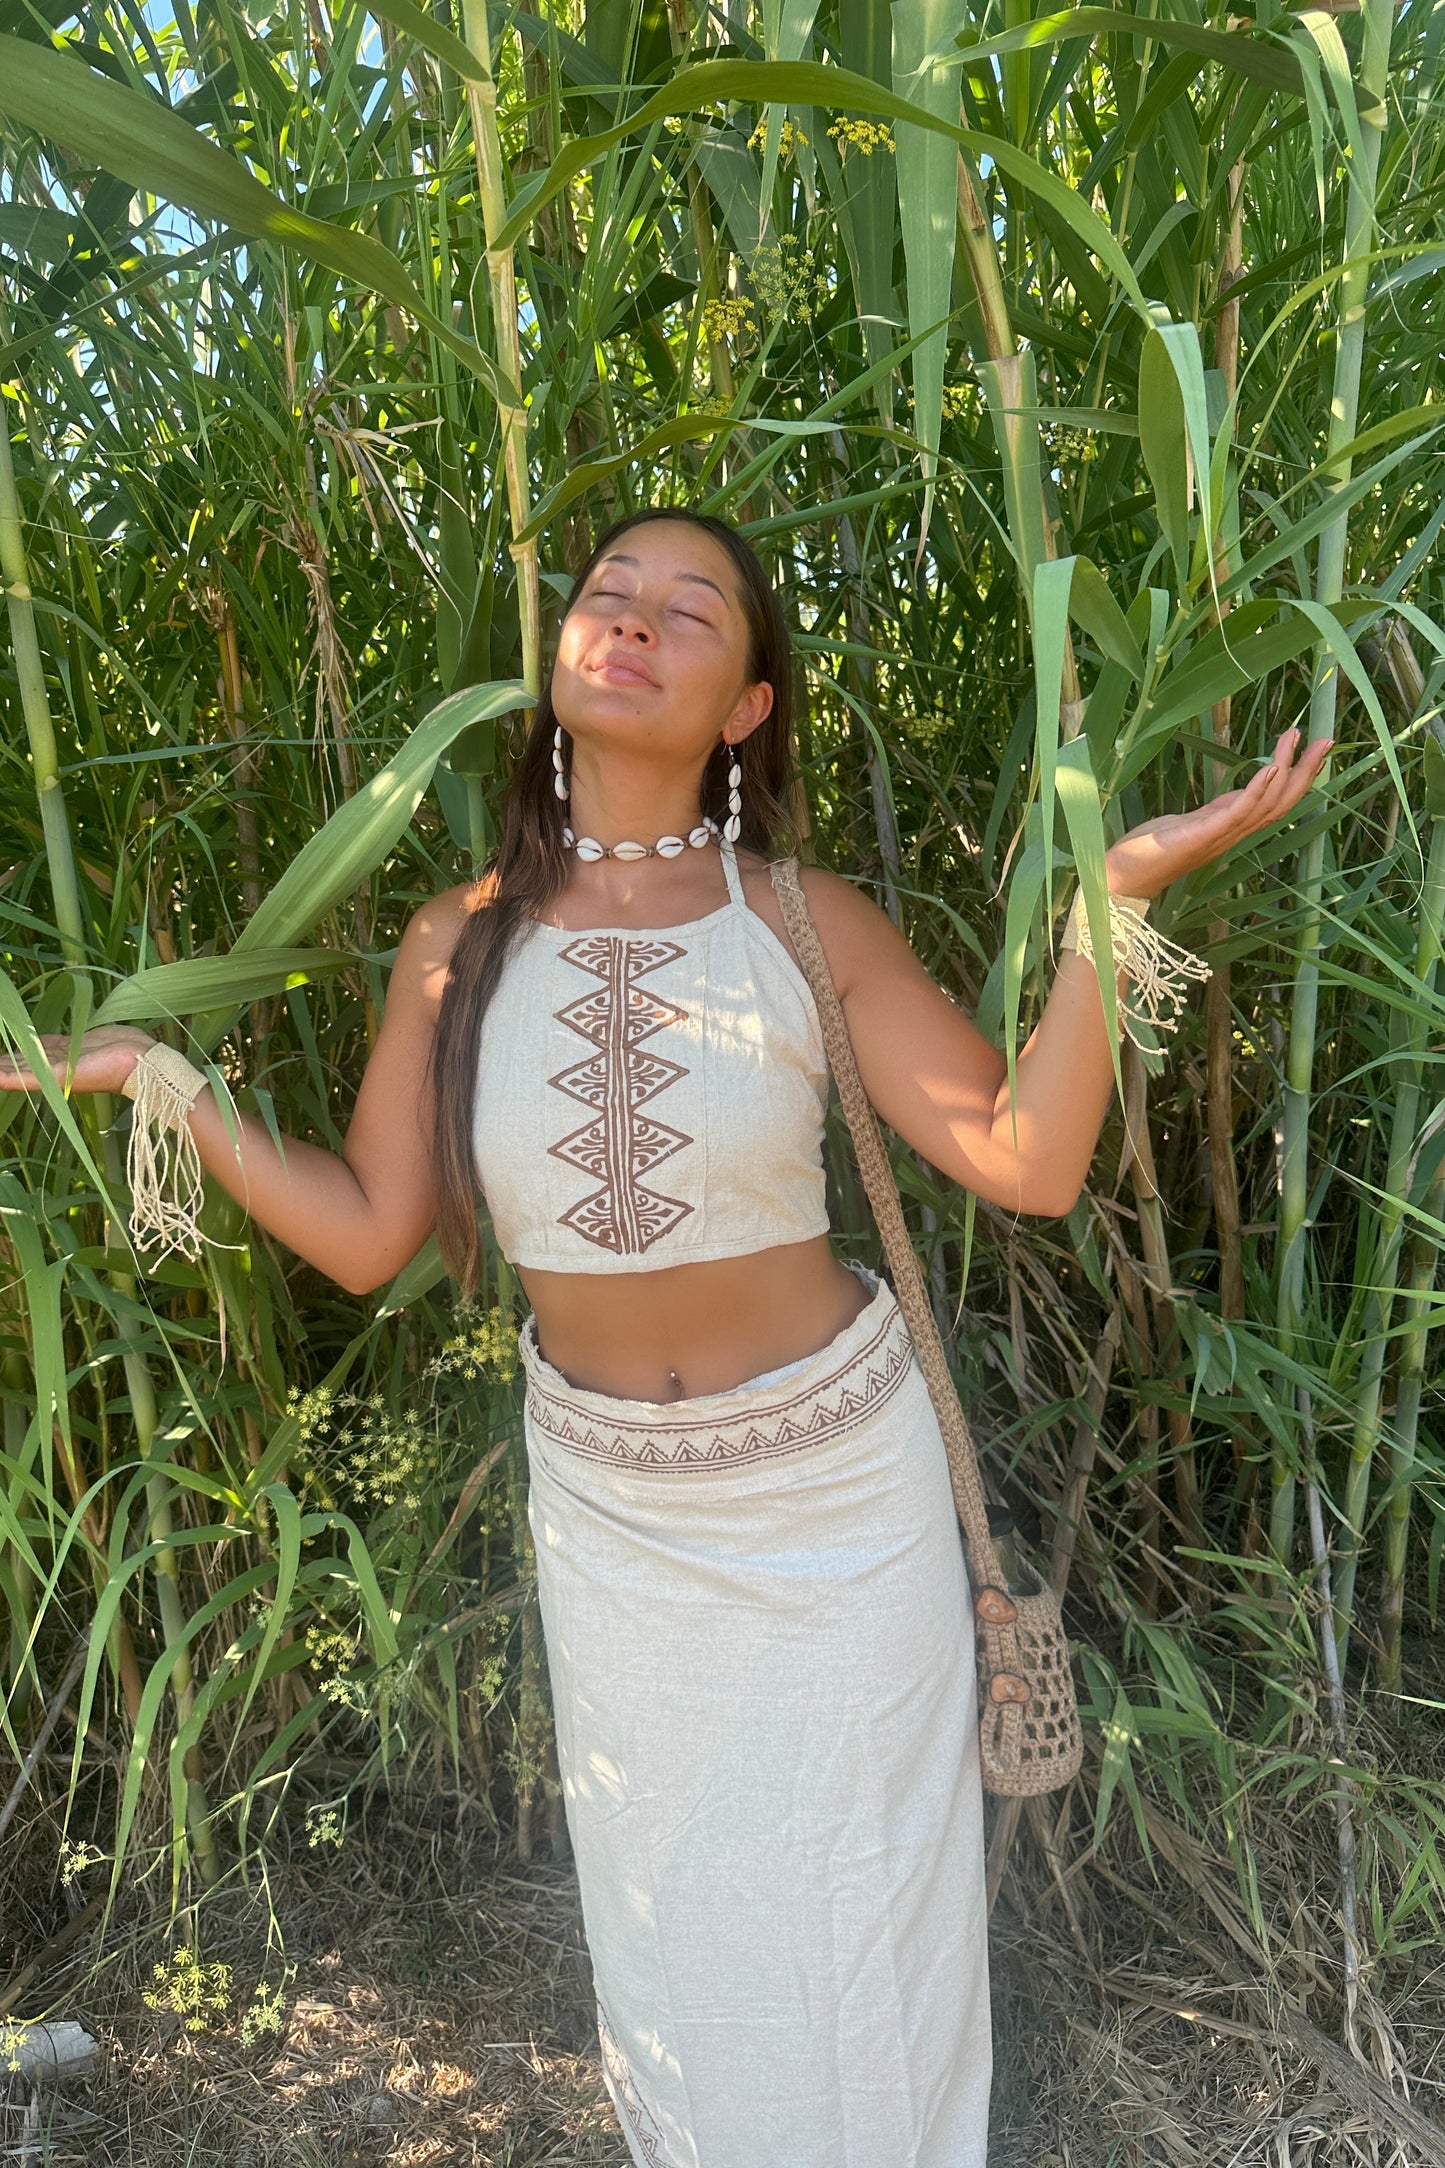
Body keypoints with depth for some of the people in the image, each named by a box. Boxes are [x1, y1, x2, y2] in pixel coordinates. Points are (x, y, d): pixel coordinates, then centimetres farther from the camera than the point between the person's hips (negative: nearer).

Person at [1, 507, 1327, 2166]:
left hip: (836, 1478, -2)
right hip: (608, 1498, 2)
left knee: (855, 1898, 20)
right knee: (667, 1899, 24)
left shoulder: (806, 923, -13)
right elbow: (366, 1233, -4)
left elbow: (1029, 1159, -21)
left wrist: (1110, 896, -29)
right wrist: (163, 1082, -9)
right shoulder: (459, 944, -7)